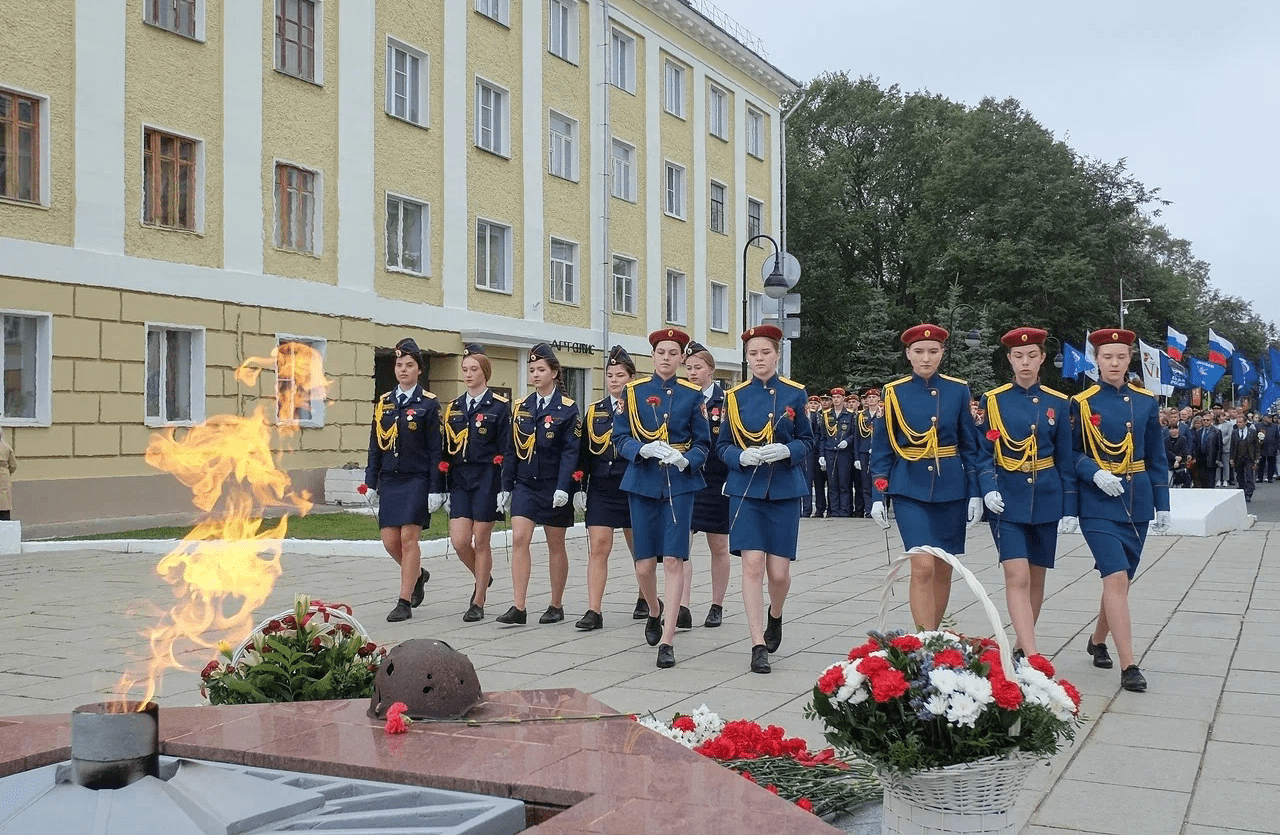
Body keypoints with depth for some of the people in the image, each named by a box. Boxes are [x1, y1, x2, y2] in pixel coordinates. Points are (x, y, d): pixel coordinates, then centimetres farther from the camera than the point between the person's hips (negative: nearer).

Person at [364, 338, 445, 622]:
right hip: (390, 481, 5)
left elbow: (436, 450, -5)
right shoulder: (384, 403, 11)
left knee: (409, 538, -6)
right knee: (390, 540, 3)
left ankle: (404, 602, 1)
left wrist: (435, 489, -10)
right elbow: (375, 446, 13)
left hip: (417, 480, -5)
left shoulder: (428, 404, -3)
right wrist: (371, 484, 9)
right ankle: (418, 574, 32)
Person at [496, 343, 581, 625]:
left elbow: (570, 452, -11)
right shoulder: (522, 407, 8)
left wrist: (563, 488, -19)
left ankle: (556, 606, 19)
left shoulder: (567, 408, -5)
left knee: (555, 545, 7)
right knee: (519, 539, -9)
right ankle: (519, 608, -9)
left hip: (553, 486, -3)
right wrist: (506, 485, 6)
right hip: (525, 483, 4)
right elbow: (512, 449, 10)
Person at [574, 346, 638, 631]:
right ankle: (594, 611, -5)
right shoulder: (594, 411, 9)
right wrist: (580, 488, 5)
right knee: (598, 547, -5)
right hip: (600, 490, 2)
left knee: (639, 549, 9)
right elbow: (584, 454, 10)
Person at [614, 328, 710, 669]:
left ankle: (667, 641, -3)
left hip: (680, 483, -1)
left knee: (674, 560, -9)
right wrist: (644, 450, -17)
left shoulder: (692, 394, 4)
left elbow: (702, 443, 6)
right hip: (643, 483, 1)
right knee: (644, 565, 2)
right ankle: (654, 612, 35)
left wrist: (685, 460, -15)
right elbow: (620, 438, 3)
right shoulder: (633, 391, 5)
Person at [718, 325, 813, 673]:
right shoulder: (735, 396, 4)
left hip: (784, 490, 0)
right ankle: (759, 645, -3)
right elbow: (723, 446, 7)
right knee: (752, 564, -10)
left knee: (779, 571, 0)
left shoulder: (794, 394, 3)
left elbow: (806, 441, 7)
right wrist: (741, 456, -14)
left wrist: (787, 451, -14)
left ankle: (775, 615, 34)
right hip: (746, 489, 0)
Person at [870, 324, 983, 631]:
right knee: (923, 567, -14)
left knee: (943, 570, 10)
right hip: (910, 490, -2)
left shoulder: (958, 390, 3)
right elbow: (881, 448, 1)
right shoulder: (894, 392, -1)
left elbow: (969, 445, 6)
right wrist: (877, 496, -3)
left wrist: (975, 492, 0)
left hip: (950, 488, 2)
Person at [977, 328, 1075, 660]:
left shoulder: (1058, 403, 4)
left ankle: (1022, 646, 26)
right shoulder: (993, 400, 0)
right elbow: (984, 452, 1)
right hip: (1007, 500, -2)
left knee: (1036, 577, 11)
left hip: (1046, 499, 3)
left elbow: (1065, 459, 6)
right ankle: (1032, 657, -17)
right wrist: (988, 489, -15)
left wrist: (1069, 507, 3)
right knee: (1017, 577, -14)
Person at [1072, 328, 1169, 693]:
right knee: (1117, 578, -14)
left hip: (1137, 503, 4)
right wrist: (1094, 473, -18)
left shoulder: (1146, 402, 7)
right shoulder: (1081, 403, -3)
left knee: (1120, 580, 13)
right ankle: (1128, 666, -13)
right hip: (1099, 504, -4)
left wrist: (1162, 504, 7)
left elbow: (1156, 458, 10)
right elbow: (1070, 453, 0)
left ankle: (1098, 640, 36)